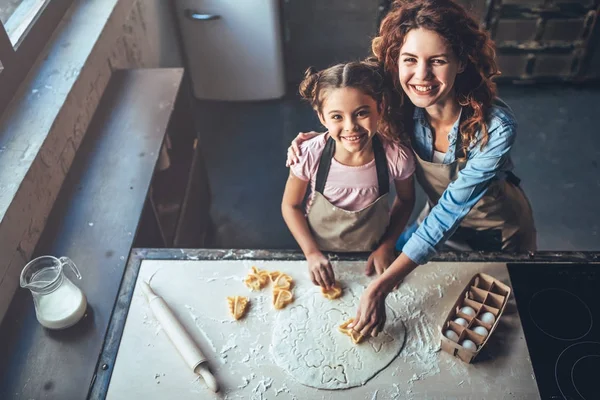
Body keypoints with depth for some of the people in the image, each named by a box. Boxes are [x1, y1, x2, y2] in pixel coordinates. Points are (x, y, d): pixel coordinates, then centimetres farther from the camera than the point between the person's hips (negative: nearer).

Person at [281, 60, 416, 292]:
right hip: (321, 256, 0)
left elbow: (405, 200, -5)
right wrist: (312, 253, -17)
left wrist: (387, 247, -9)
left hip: (371, 257, 0)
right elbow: (291, 205, -11)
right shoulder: (310, 156, -28)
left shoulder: (396, 156, -26)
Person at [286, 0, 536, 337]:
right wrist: (319, 138, -25)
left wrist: (380, 288, -44)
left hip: (499, 233, -3)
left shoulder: (495, 127, -38)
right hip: (442, 220, 3)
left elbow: (450, 211, -39)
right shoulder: (405, 108, -25)